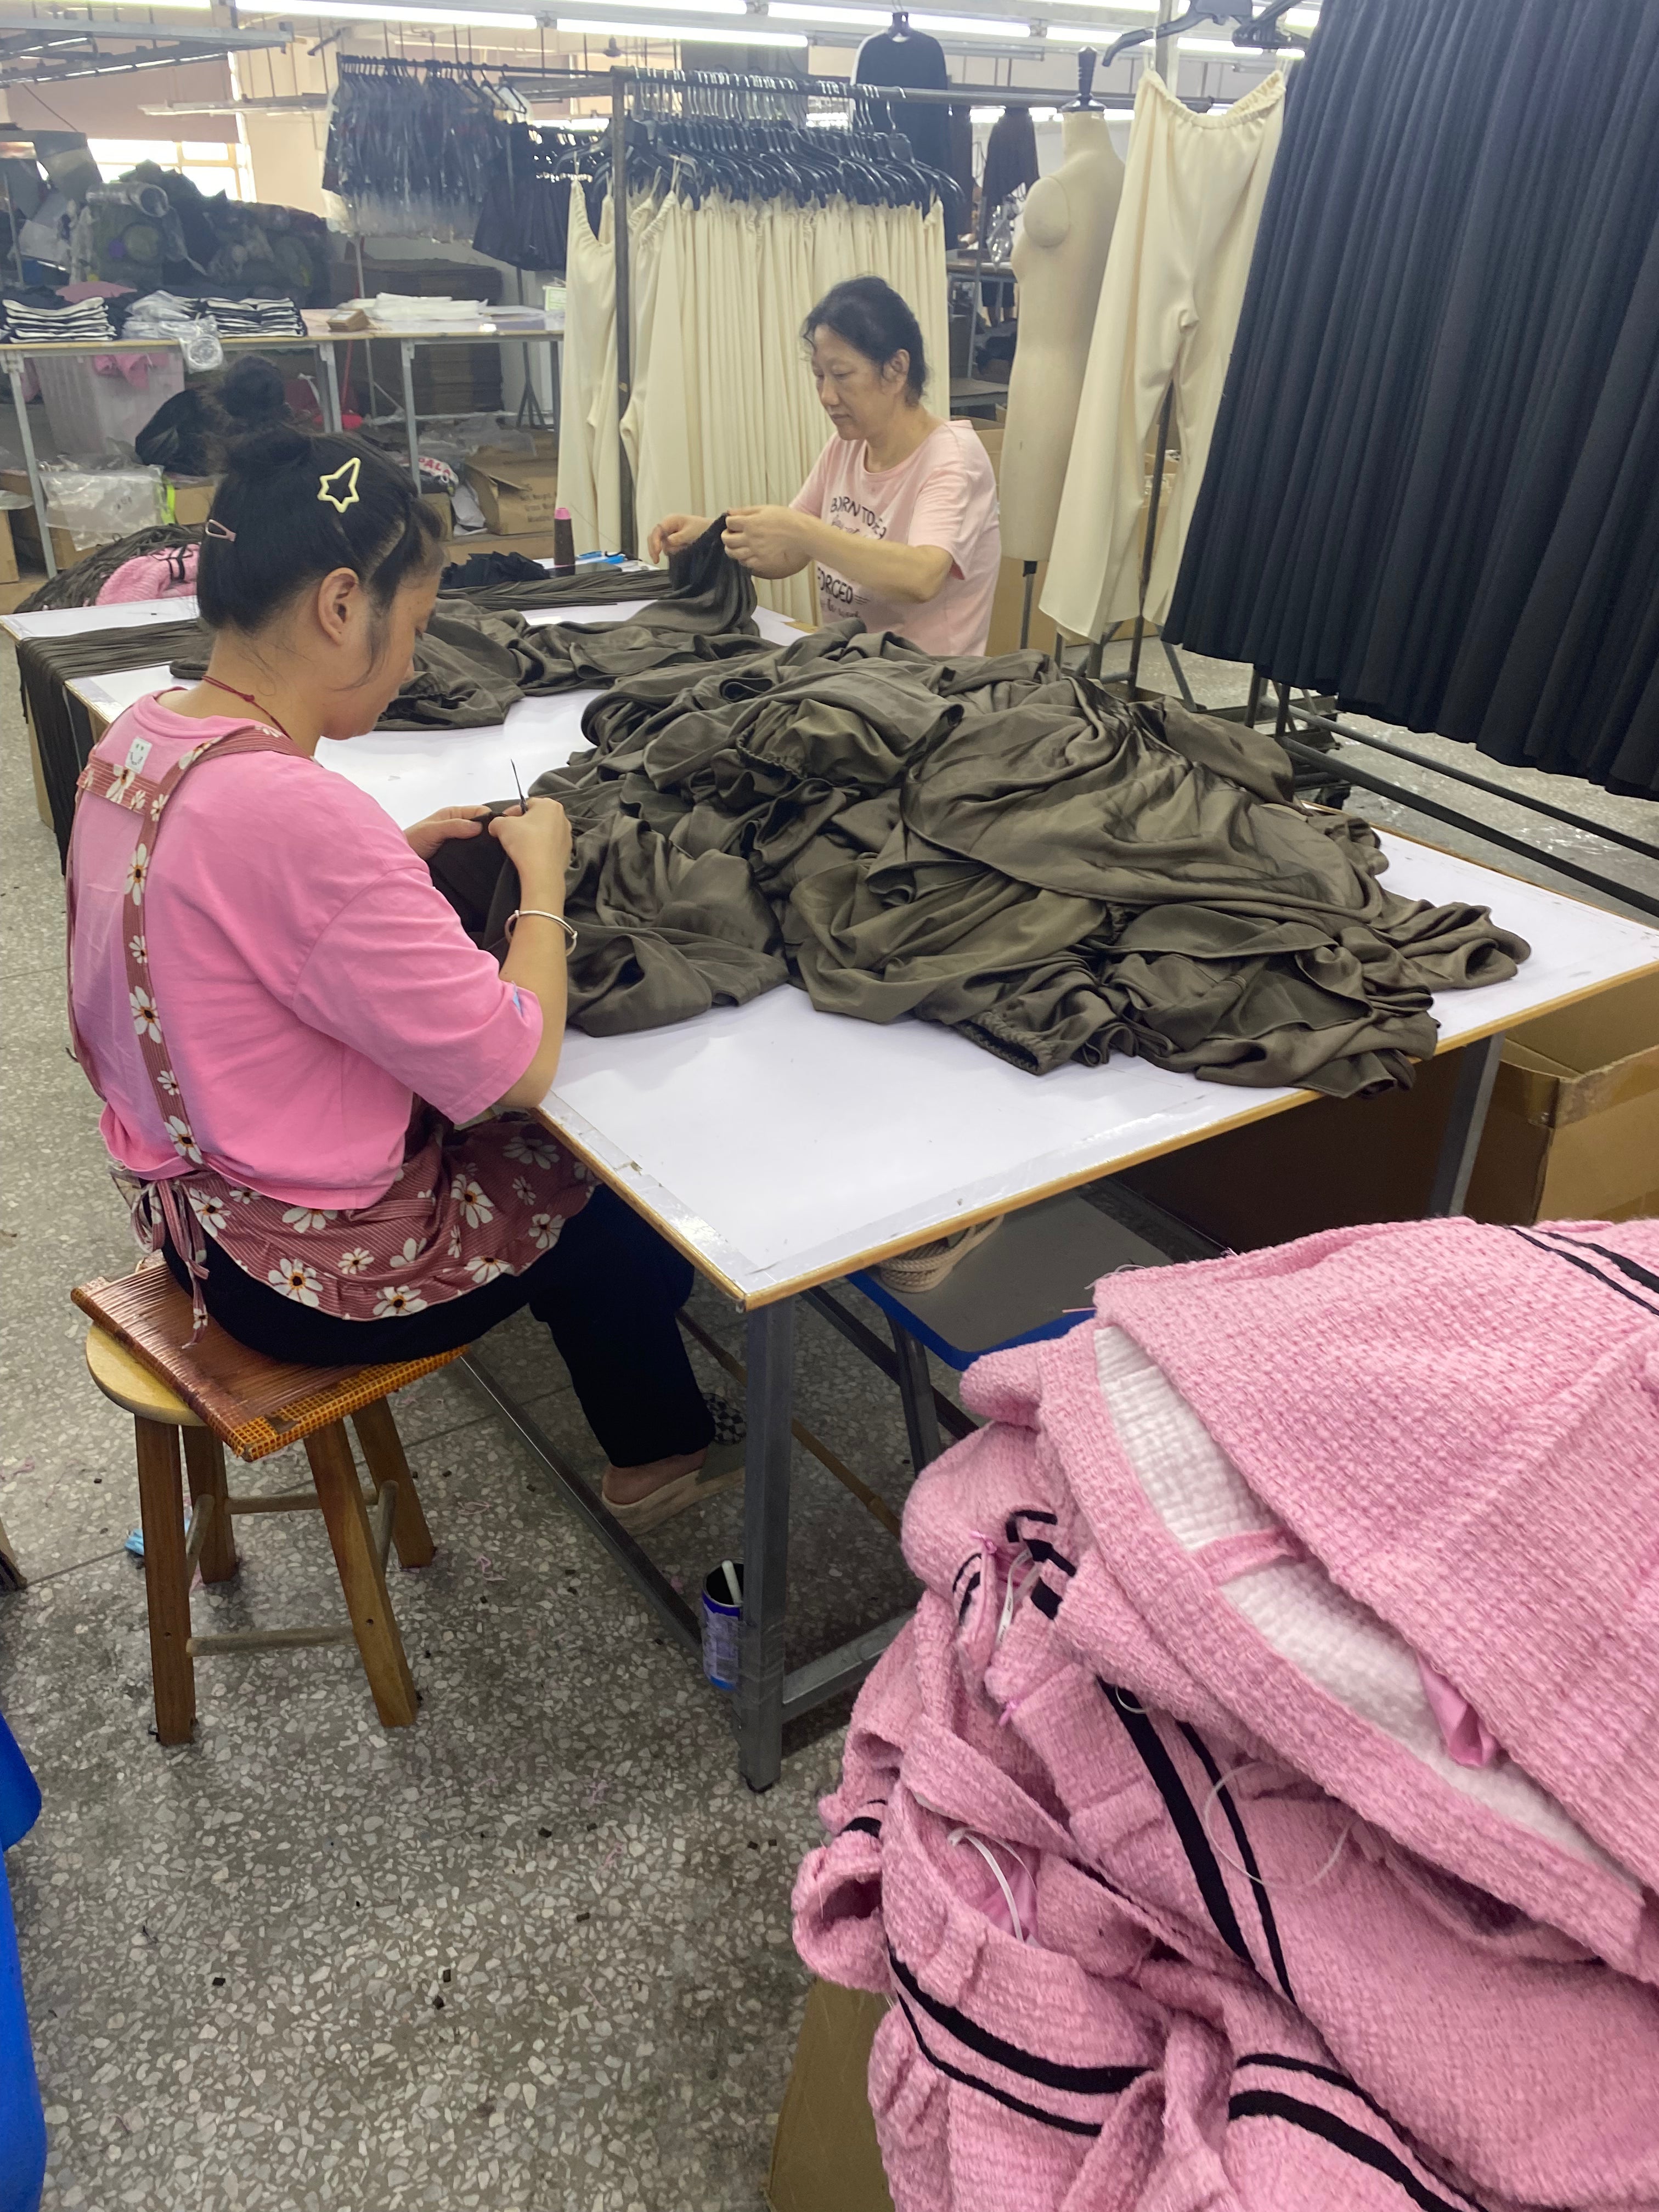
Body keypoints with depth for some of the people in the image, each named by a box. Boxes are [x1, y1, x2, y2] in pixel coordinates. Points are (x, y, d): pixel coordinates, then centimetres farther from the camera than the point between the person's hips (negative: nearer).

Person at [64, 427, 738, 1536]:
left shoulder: (136, 738, -3)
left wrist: (399, 852, 1)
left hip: (189, 1199, 9)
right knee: (619, 1177, 14)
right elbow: (518, 1065, -28)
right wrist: (541, 879, -12)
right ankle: (663, 1453, 40)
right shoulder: (297, 811, -33)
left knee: (536, 1141, 24)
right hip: (308, 1273, -8)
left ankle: (652, 1441, 41)